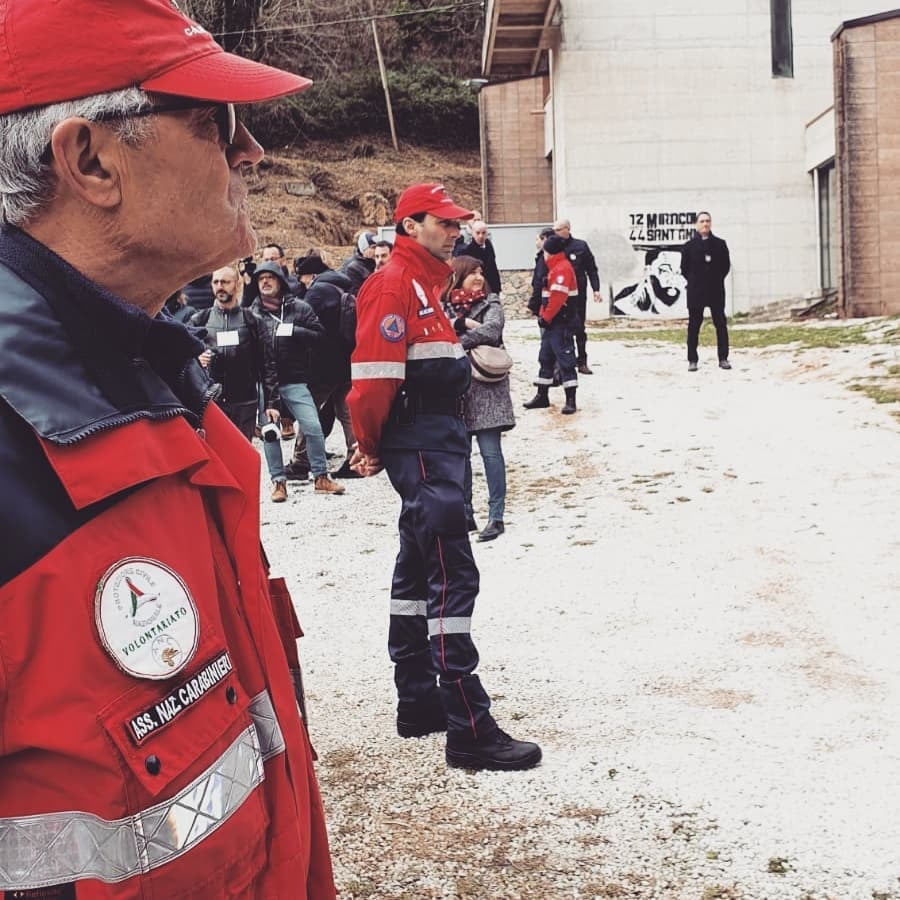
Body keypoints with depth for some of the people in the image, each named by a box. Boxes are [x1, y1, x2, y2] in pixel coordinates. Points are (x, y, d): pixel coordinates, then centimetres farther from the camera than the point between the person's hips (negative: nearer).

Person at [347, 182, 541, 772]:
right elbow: (374, 374, -19)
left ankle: (418, 703, 24)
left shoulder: (429, 283, 20)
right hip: (419, 448, -11)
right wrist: (371, 447, -8)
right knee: (453, 575, -13)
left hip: (440, 441, 11)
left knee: (418, 569, 14)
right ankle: (468, 729, -11)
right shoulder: (393, 283, -11)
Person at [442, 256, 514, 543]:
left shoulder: (490, 304, 5)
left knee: (490, 451, -5)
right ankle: (465, 515, 17)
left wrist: (455, 342, -11)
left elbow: (491, 330, -13)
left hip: (485, 386, -2)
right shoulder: (443, 306, 8)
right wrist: (461, 324, -18)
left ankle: (496, 516, 0)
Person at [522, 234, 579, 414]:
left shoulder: (563, 268, -16)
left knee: (565, 358, -9)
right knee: (546, 357, 14)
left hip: (561, 322, -11)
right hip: (552, 322, 11)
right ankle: (542, 396, 23)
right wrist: (543, 315, 12)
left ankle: (571, 400, -7)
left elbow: (558, 297, -23)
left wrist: (546, 317, -17)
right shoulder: (555, 268, 17)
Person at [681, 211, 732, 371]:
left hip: (716, 291, 1)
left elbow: (726, 265, 9)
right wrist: (693, 282, 0)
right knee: (694, 325, 1)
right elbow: (684, 268, 5)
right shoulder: (689, 246, 1)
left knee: (721, 324, 2)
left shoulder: (720, 244, 5)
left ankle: (723, 358, 9)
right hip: (695, 292, -1)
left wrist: (717, 279, 1)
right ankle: (692, 360, 7)